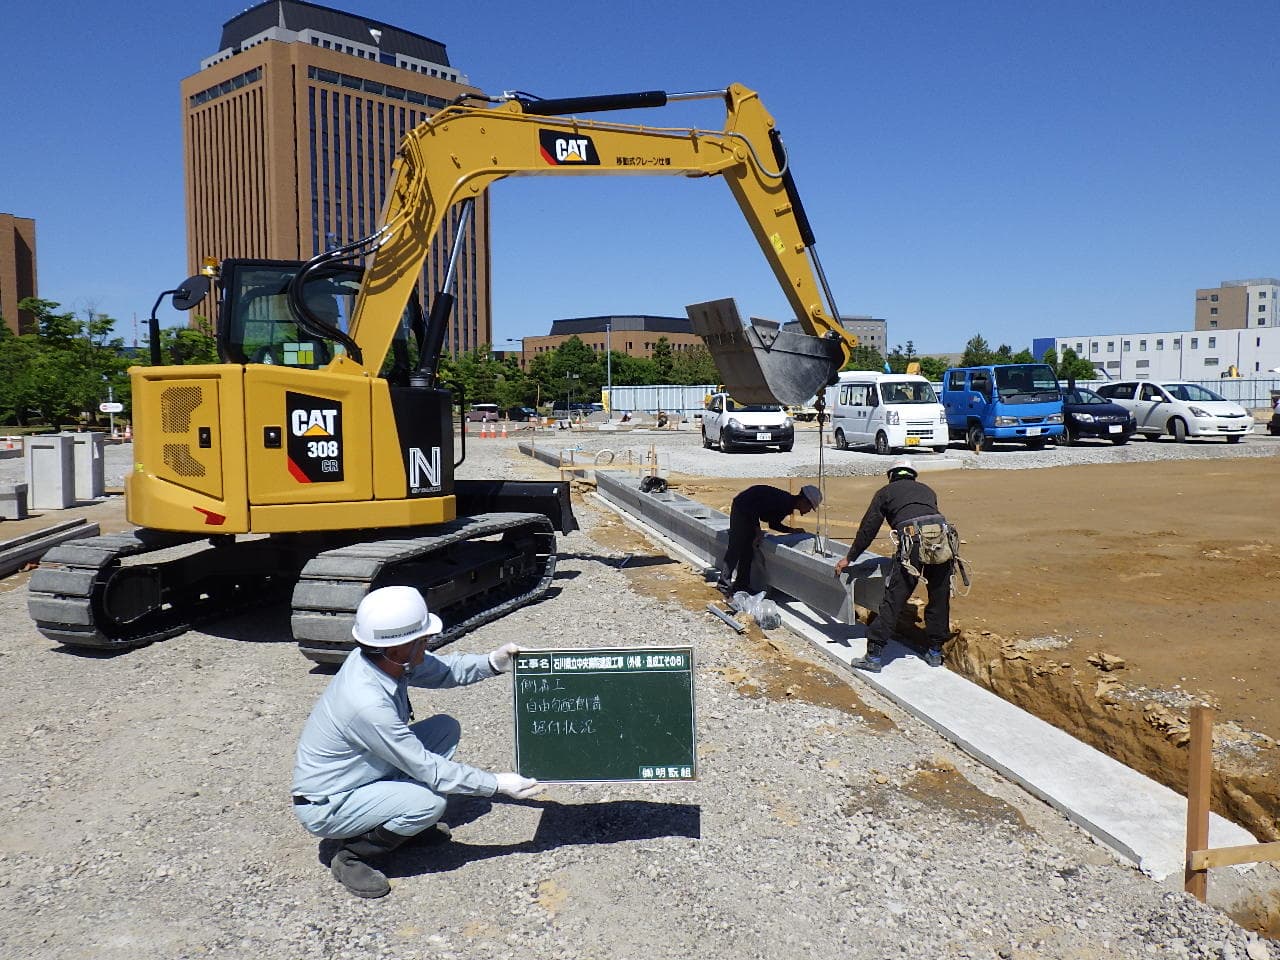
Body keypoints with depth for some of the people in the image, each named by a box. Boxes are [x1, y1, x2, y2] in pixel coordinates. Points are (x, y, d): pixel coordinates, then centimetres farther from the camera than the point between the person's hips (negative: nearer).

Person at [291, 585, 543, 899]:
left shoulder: (385, 658, -13)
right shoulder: (368, 703, -36)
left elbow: (442, 670, 4)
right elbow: (427, 768, -27)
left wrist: (491, 663, -13)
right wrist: (498, 784, -21)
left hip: (363, 773, 9)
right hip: (325, 808, -9)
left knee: (446, 728, 1)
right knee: (430, 802, -28)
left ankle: (410, 820, 12)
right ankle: (353, 853, -4)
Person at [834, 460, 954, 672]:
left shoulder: (885, 492, 23)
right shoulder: (926, 490, 34)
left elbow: (868, 529, 21)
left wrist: (849, 558, 29)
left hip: (912, 539, -4)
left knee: (893, 600, -1)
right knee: (940, 598, 17)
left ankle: (874, 657, 2)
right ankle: (935, 653, 29)